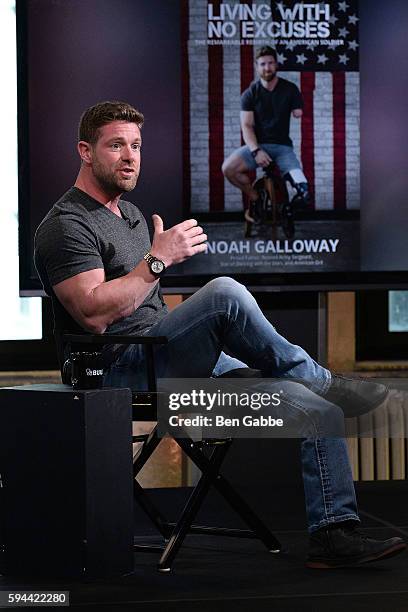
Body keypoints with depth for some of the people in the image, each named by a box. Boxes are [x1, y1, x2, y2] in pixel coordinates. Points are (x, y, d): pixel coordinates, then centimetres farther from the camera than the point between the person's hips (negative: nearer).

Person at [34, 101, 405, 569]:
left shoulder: (131, 215, 21)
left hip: (168, 366, 9)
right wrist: (157, 261, -22)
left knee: (319, 412, -4)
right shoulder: (65, 226, -8)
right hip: (120, 373, -9)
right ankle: (320, 381, -13)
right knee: (225, 294, -33)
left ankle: (333, 534, -2)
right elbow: (94, 313, -23)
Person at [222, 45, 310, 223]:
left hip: (282, 146, -2)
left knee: (303, 189, -30)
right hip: (257, 144, 2)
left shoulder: (290, 89, 3)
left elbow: (299, 116, 5)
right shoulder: (250, 94, 1)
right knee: (228, 168, -25)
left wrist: (298, 114, -15)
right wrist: (256, 151, -19)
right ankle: (255, 197, -3)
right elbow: (247, 126, -7)